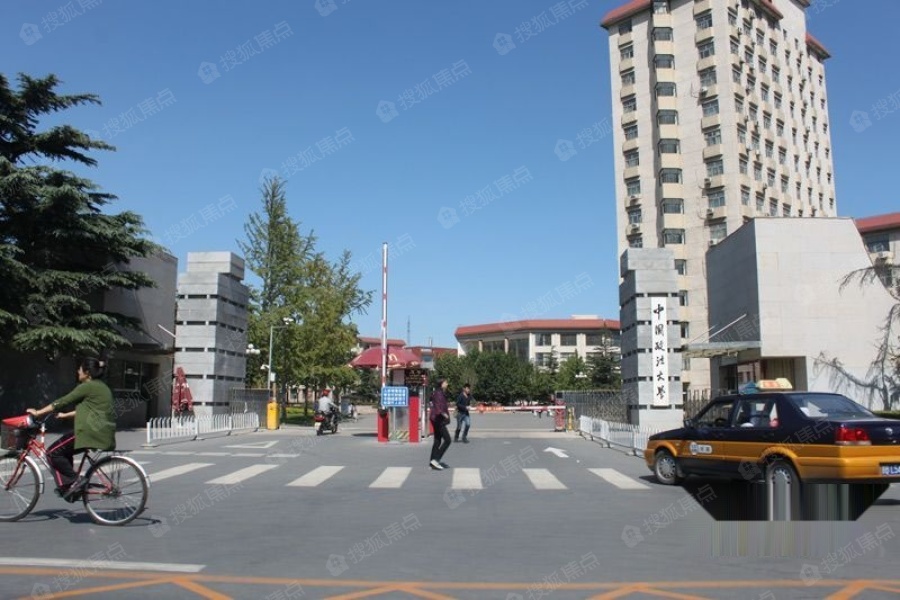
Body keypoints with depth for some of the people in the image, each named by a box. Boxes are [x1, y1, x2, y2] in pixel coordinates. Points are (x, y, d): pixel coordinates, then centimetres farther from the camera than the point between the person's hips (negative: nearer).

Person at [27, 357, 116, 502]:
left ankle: (75, 480, -5)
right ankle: (67, 487, 20)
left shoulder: (87, 386, -8)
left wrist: (37, 413, 4)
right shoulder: (102, 387, 20)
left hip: (91, 432, -10)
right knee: (64, 451, 24)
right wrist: (65, 415, 36)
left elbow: (62, 402, -5)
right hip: (105, 434, 10)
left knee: (54, 453, -1)